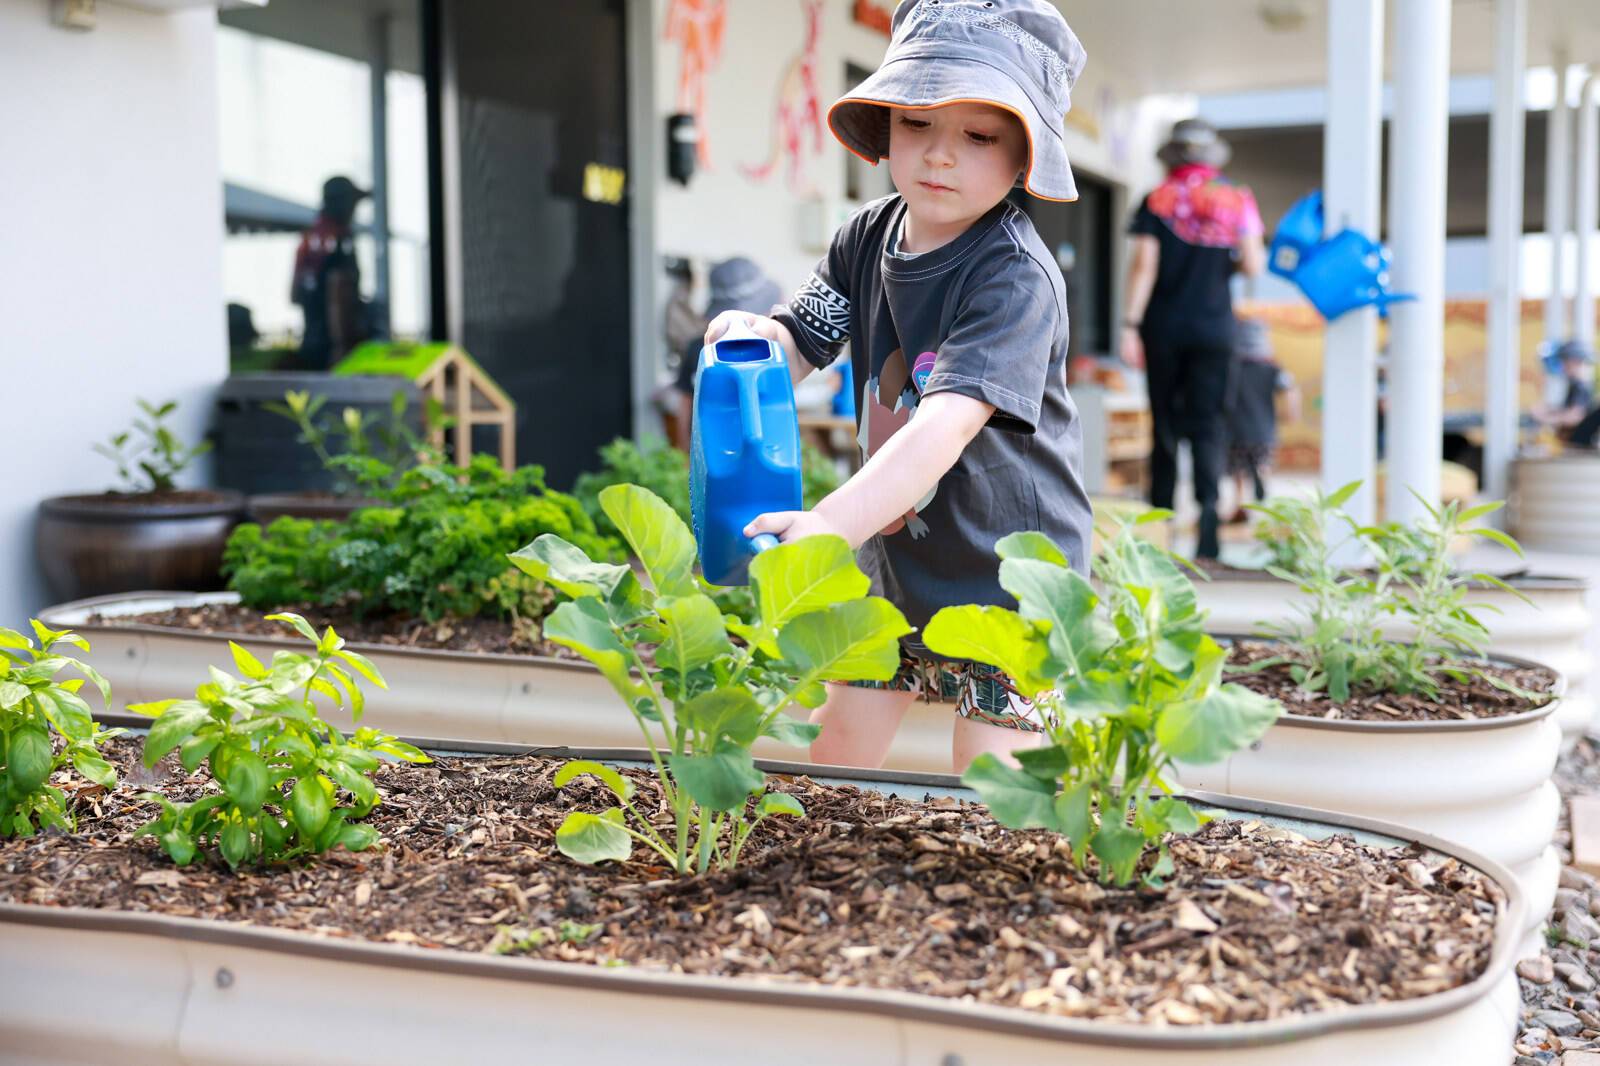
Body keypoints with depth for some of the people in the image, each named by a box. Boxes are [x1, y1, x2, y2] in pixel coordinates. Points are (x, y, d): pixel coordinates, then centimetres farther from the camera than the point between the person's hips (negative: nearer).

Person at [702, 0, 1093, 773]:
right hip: (894, 558, 6)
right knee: (835, 749, 13)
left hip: (1007, 570, -6)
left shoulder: (1016, 277, -25)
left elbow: (948, 423, -36)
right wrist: (754, 336, -25)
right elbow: (799, 346, 0)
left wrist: (833, 524, -48)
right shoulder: (867, 236, -2)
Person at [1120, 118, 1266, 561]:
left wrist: (1130, 325, -7)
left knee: (1165, 424, 8)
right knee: (1207, 425, -1)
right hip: (1214, 326, 0)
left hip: (1164, 327, 0)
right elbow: (1253, 264, -3)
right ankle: (1207, 513, -18)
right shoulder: (1237, 200, 4)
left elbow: (1144, 264, -7)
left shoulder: (1157, 200, 1)